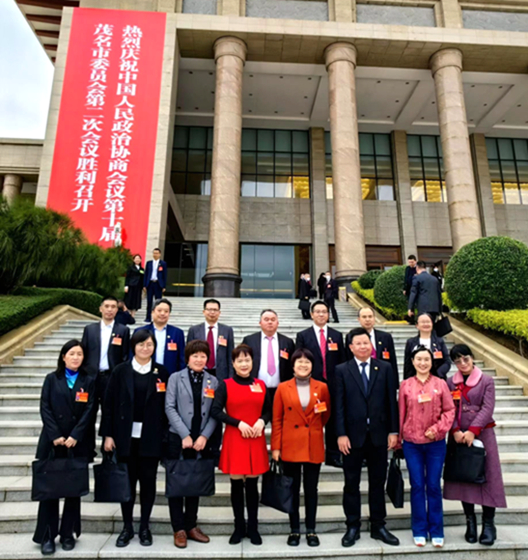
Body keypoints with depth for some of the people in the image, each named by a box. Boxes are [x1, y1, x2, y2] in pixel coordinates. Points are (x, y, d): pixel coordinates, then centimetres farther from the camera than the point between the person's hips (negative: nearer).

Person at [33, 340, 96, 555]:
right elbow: (45, 409, -1)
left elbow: (89, 411, -4)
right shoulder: (51, 379, 6)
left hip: (78, 443, 0)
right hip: (52, 441, 0)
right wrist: (55, 436, -12)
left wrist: (74, 436, -14)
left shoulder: (89, 381, 4)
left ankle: (68, 534, 20)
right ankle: (47, 536, 16)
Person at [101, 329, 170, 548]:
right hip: (126, 435, 0)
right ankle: (127, 527, 28)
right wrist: (108, 434, -4)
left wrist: (167, 435, -3)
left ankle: (144, 527, 27)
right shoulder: (120, 371, -1)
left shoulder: (161, 372, -1)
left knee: (148, 481, 10)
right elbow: (109, 404, -1)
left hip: (151, 437, 0)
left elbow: (167, 406, 0)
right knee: (127, 481, 10)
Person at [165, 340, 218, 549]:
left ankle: (191, 525, 28)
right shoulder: (175, 378, -1)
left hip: (201, 440, 2)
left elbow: (215, 413, 1)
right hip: (178, 438, -2)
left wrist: (204, 436, -10)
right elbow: (170, 408, -8)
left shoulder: (213, 381, 4)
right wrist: (185, 435, -14)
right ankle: (179, 529, 20)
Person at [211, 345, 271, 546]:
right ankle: (239, 527, 26)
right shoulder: (225, 385, -4)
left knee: (252, 484, 9)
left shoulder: (261, 385, 5)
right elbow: (215, 411, -9)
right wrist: (239, 423, -16)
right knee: (236, 484, 9)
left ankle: (253, 528, 25)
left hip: (256, 441, 2)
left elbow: (268, 411, 11)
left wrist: (262, 421, -10)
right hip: (234, 440, -2)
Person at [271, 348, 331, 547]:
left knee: (311, 489, 11)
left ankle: (311, 530, 26)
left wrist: (314, 427, 10)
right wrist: (275, 446, -5)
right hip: (290, 446, -1)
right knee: (293, 489, 10)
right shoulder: (283, 388, -3)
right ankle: (294, 530, 25)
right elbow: (276, 420, -2)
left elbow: (326, 415, 15)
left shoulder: (322, 388, 0)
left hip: (314, 446, 1)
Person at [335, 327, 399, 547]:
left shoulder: (384, 368, 3)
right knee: (351, 483, 10)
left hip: (379, 434, 2)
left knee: (378, 482, 13)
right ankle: (353, 527, 25)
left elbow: (391, 401, 3)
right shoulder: (342, 370, -2)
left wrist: (393, 431, -1)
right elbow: (339, 405, -5)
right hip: (353, 434, -1)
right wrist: (341, 434, -10)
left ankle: (378, 526, 28)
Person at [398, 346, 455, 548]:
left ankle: (436, 531, 23)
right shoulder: (405, 385, -1)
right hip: (412, 443, 0)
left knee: (434, 486, 8)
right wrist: (398, 437, 4)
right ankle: (419, 531, 22)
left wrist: (437, 428, -12)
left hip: (436, 443, 0)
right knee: (417, 486, 7)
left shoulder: (441, 384, -2)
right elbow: (401, 413, 3)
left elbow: (449, 410, -1)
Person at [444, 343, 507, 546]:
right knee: (463, 477, 6)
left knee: (486, 477, -1)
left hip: (482, 434, -2)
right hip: (459, 436, 2)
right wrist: (455, 431, -14)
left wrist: (472, 431, -19)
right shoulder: (450, 383, 5)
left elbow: (487, 409, -10)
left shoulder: (486, 381, -1)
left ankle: (488, 524, 12)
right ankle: (470, 522, 20)